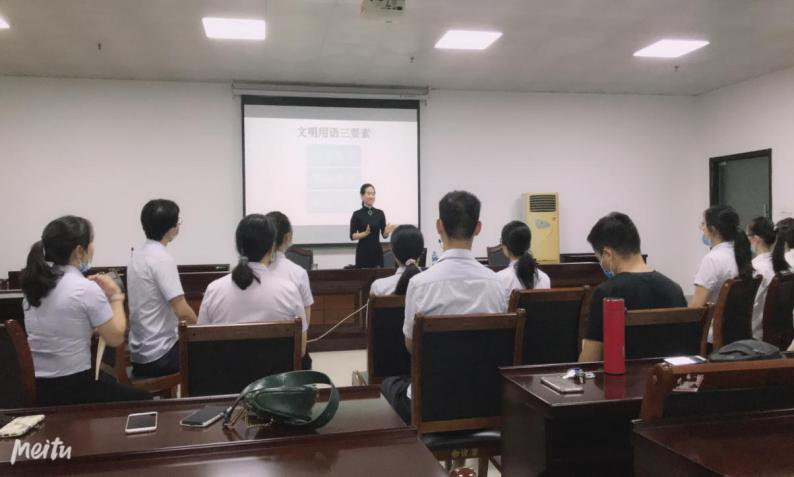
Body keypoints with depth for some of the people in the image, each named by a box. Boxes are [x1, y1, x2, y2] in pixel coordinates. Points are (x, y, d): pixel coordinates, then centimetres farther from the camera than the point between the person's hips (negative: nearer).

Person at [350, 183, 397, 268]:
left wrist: (387, 231, -15)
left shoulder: (380, 213, 6)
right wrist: (366, 233, -20)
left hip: (377, 251, 3)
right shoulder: (357, 214, -4)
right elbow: (352, 236, -5)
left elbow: (384, 235, 6)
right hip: (363, 252, -3)